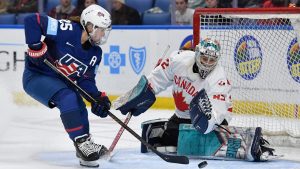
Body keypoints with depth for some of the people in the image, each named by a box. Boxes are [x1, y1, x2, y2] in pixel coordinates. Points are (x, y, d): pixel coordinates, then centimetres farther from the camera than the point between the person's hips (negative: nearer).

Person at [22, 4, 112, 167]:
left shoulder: (95, 53, -2)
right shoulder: (66, 30, -26)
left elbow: (86, 79, 0)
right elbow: (32, 20, -27)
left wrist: (98, 97, -17)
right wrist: (35, 46, -31)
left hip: (60, 80, 8)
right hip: (36, 76, -8)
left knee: (79, 109, 0)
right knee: (68, 98, -27)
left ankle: (85, 147, 17)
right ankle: (82, 142, -23)